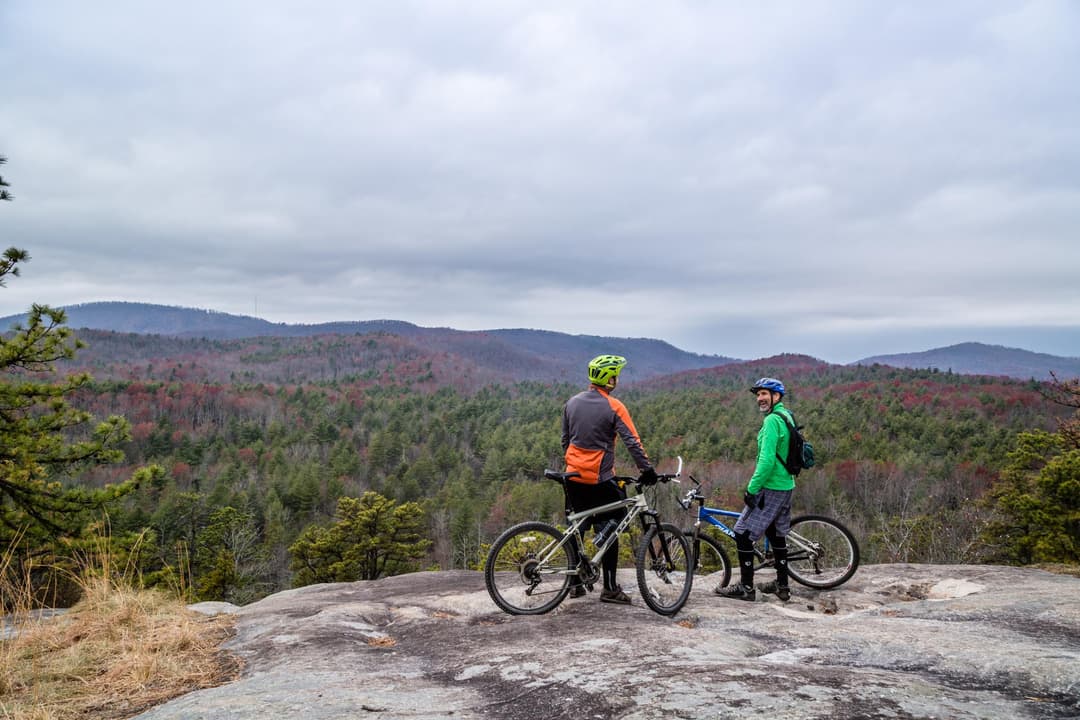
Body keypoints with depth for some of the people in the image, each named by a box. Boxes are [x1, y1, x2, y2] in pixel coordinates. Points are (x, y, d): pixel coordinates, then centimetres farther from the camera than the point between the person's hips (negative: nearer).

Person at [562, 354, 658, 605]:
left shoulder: (572, 403, 7)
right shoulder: (613, 407, -11)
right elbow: (633, 442, -15)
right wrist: (647, 469, -8)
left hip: (573, 475, 6)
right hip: (600, 479, -6)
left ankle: (576, 583, 20)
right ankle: (610, 588, 5)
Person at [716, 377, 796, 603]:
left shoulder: (772, 420, -18)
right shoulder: (786, 416, 13)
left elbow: (767, 460, -24)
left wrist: (752, 489, -19)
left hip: (770, 489, -10)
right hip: (785, 486, 10)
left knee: (743, 533, -5)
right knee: (776, 534, 18)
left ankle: (745, 587, 0)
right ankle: (782, 586, 25)